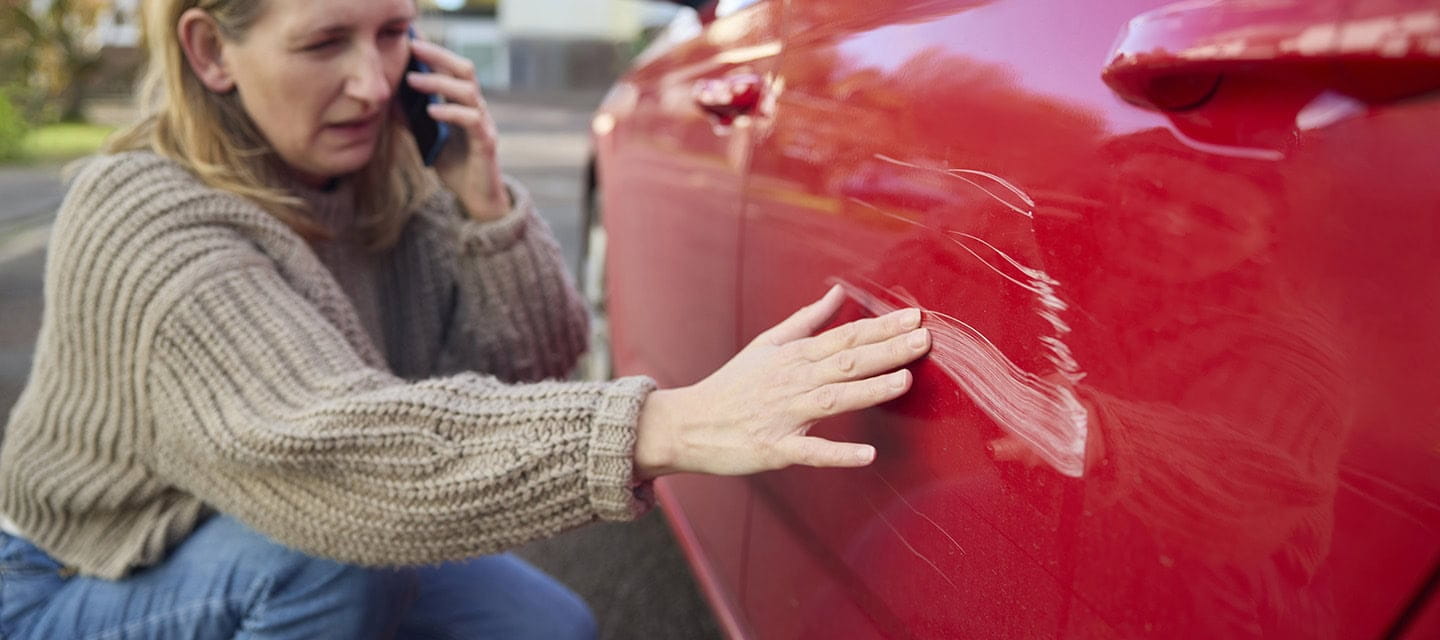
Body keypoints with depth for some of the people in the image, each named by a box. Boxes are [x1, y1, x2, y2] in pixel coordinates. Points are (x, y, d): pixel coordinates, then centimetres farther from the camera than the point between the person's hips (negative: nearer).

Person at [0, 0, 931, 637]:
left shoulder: (389, 175, -11)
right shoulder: (143, 222, -31)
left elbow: (533, 365, -12)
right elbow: (330, 447, -45)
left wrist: (480, 198, -29)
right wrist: (663, 427, -57)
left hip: (292, 559, 5)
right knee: (333, 553, -33)